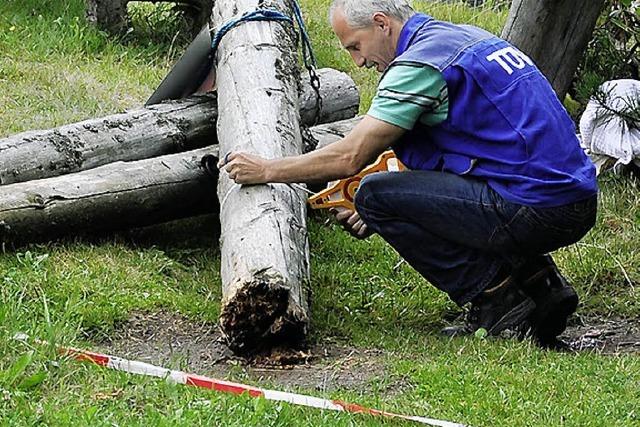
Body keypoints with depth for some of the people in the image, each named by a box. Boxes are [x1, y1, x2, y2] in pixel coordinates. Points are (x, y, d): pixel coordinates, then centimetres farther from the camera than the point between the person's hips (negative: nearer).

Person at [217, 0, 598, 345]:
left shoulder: (419, 63, -9)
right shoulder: (465, 38, 20)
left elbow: (351, 157, -9)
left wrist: (265, 170, 4)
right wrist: (386, 210, 28)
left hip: (535, 211, -9)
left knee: (375, 195, -5)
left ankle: (497, 300, -3)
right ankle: (539, 281, 14)